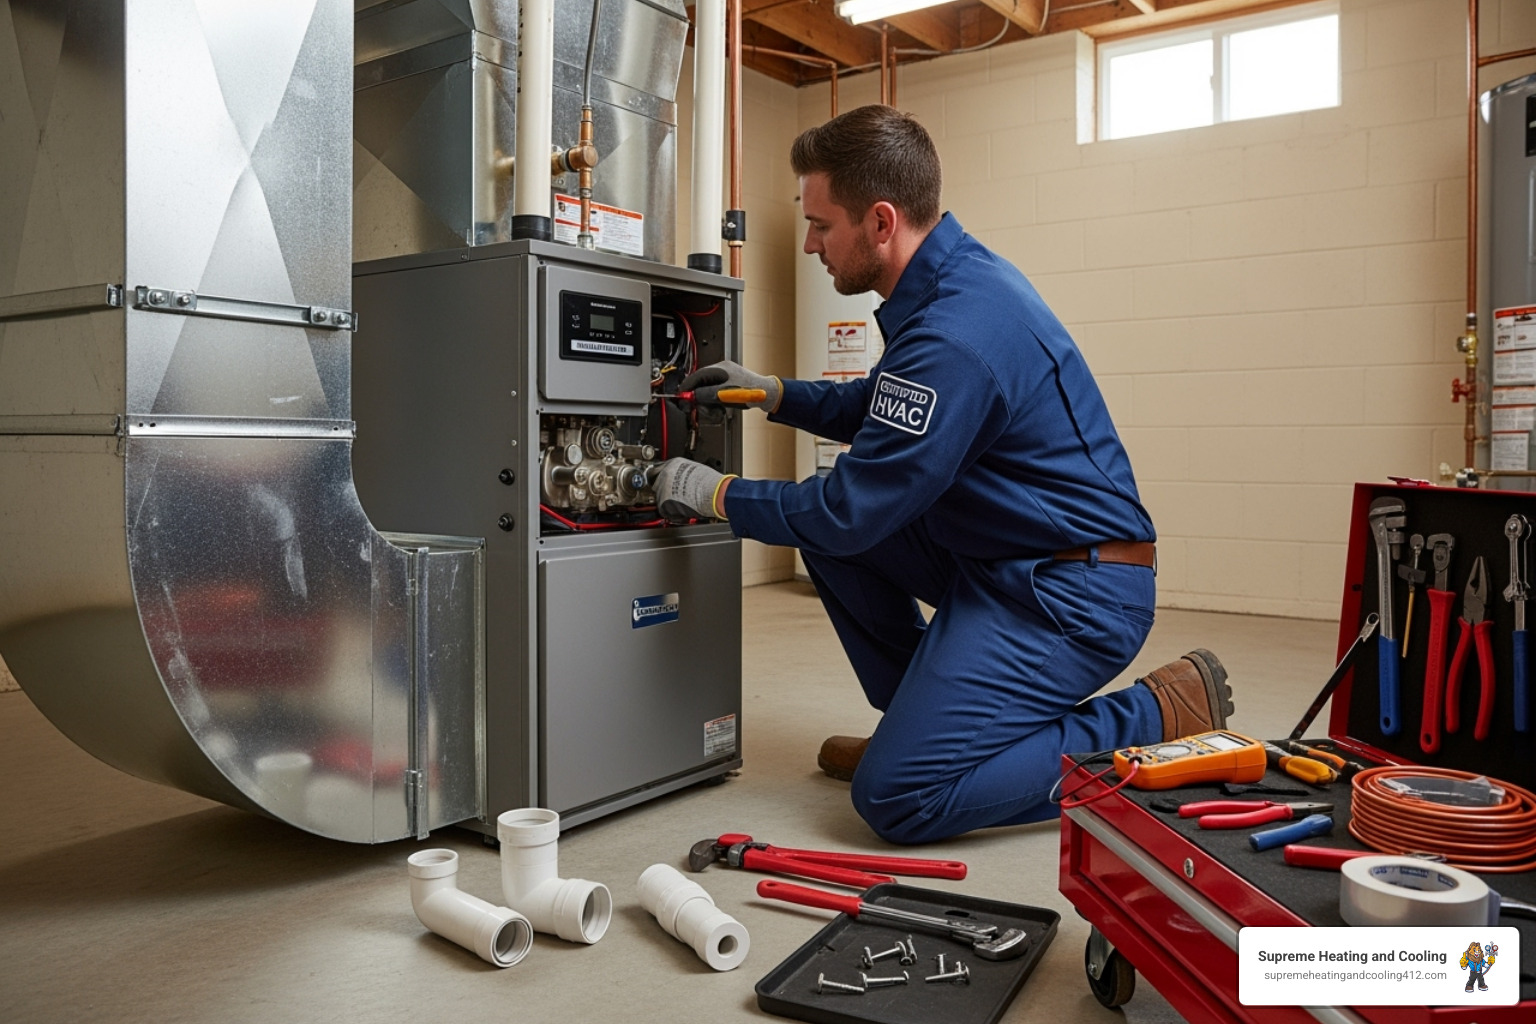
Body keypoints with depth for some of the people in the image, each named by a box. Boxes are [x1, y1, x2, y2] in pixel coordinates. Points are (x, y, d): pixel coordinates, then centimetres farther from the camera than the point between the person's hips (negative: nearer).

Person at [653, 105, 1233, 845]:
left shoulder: (954, 334, -26)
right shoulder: (958, 277, 6)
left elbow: (852, 511, -20)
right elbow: (879, 410, 22)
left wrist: (718, 495, -6)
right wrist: (773, 394, 11)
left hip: (1071, 595, -10)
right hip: (1005, 557, 10)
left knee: (896, 797, -13)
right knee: (823, 526, 9)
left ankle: (1156, 719, -3)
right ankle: (921, 718, 19)